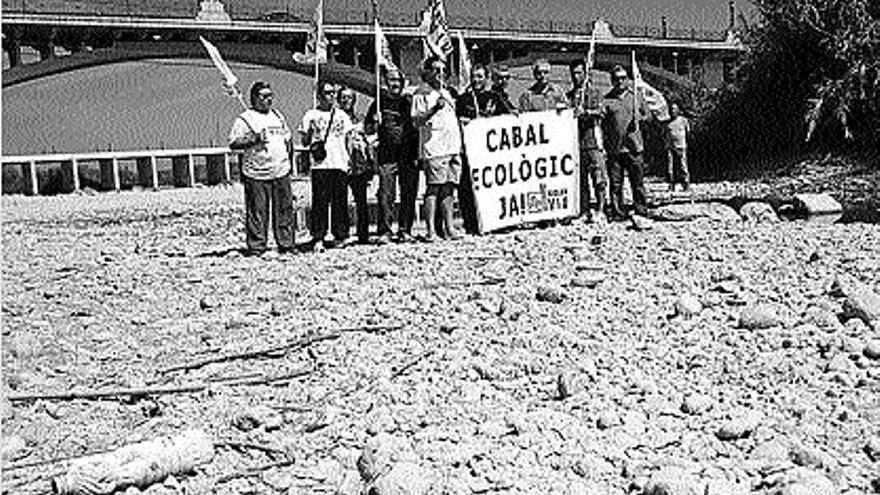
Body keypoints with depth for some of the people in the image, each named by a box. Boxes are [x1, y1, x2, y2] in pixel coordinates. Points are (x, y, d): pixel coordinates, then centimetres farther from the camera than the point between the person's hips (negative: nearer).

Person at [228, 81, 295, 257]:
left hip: (281, 172, 5)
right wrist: (253, 140, -20)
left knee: (284, 210, 8)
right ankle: (256, 247, 5)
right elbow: (233, 143, -9)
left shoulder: (277, 116, 16)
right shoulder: (245, 119, -3)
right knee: (257, 212, -3)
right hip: (256, 175, -5)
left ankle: (286, 244, 16)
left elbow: (288, 137, 27)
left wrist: (288, 157, 17)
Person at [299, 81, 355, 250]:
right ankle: (318, 238, 0)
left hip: (340, 164, 3)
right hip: (320, 165, -3)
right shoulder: (311, 115, 7)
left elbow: (349, 139, 18)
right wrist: (311, 139, -11)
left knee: (340, 201, 3)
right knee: (320, 202, -5)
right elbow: (304, 142, 8)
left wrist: (349, 158, 9)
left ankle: (341, 235, 10)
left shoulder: (342, 115, 16)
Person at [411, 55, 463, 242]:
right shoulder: (421, 94, -1)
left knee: (448, 188, 6)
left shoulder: (446, 93, 23)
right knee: (433, 188, -9)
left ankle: (449, 228, 8)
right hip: (433, 149, -7)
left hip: (453, 147, 7)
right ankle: (431, 230, -8)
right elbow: (417, 121, -10)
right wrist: (434, 109, -21)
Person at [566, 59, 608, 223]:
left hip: (592, 140, -4)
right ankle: (584, 212, 9)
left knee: (599, 176, -10)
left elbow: (598, 111, -10)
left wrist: (585, 112, -26)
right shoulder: (569, 95, 18)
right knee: (580, 179, 5)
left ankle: (600, 211, -9)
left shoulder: (594, 92, 6)